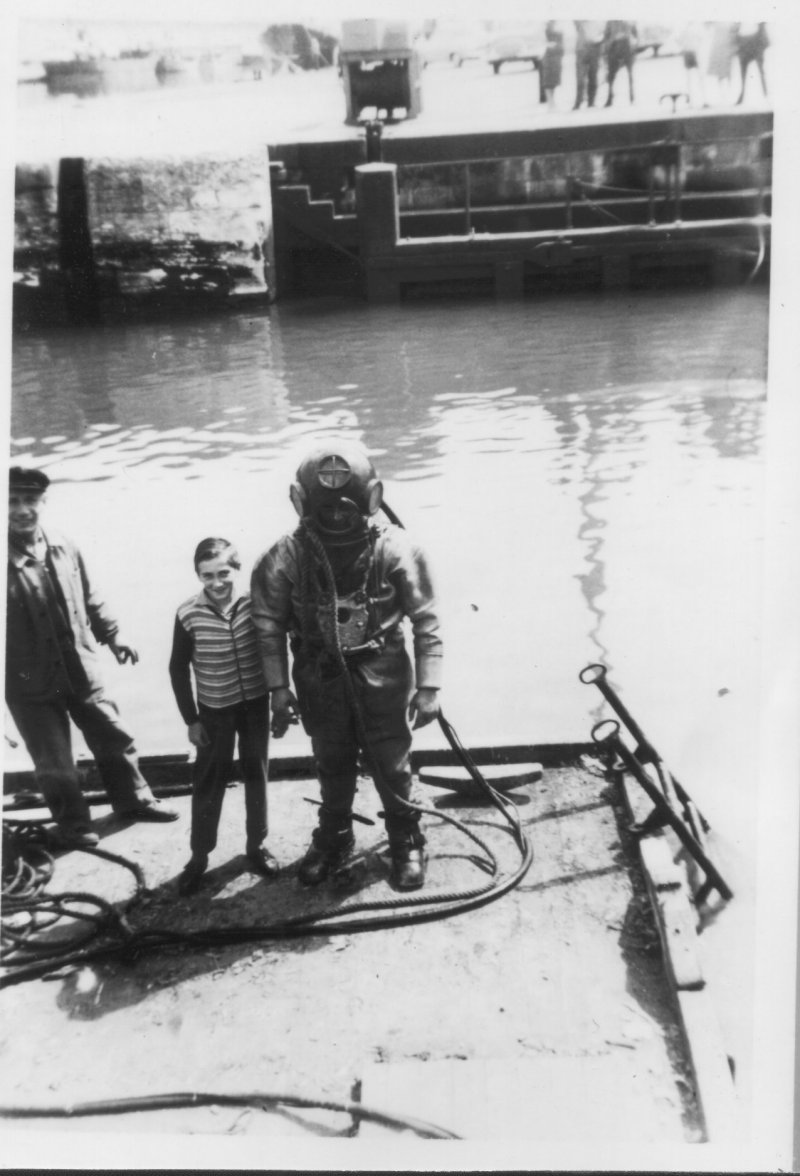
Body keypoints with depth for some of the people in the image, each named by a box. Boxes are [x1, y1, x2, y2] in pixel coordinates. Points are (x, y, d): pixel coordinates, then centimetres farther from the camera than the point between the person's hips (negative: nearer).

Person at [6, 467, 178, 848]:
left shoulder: (64, 548, -3)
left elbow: (89, 598, 11)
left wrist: (111, 635, 9)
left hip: (81, 670, 4)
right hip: (30, 682, -4)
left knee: (114, 738, 18)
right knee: (54, 763, 10)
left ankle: (133, 800, 40)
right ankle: (73, 824, 32)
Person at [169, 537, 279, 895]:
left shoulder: (253, 603, -12)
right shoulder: (188, 615, -15)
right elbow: (178, 668, -5)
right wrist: (190, 719, -4)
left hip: (255, 703, 2)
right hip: (214, 710, -1)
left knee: (256, 776, 14)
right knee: (208, 783, 7)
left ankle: (256, 845, 30)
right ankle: (198, 856, 21)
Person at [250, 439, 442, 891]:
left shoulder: (395, 548, -15)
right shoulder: (286, 557, -13)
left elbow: (426, 620, -8)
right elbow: (270, 625, 0)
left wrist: (429, 686, -8)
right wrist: (279, 688, 0)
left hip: (382, 679, -1)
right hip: (320, 681, 2)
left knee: (392, 765, 11)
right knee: (333, 766, 18)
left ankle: (407, 843, 34)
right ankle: (334, 840, 41)